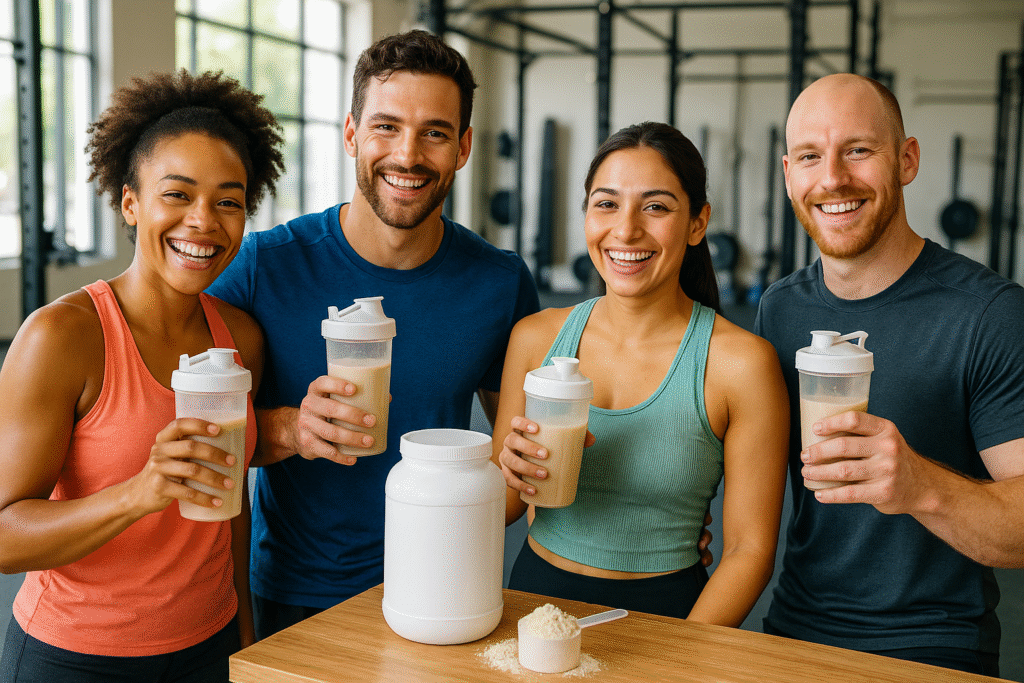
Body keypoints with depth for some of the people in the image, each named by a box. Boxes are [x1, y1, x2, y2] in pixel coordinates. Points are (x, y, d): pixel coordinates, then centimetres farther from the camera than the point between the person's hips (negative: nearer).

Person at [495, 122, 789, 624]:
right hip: (536, 591, 3)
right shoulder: (535, 337, 0)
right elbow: (499, 511, 9)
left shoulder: (742, 362, -10)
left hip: (661, 609, -2)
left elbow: (749, 550, -5)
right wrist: (513, 474, -12)